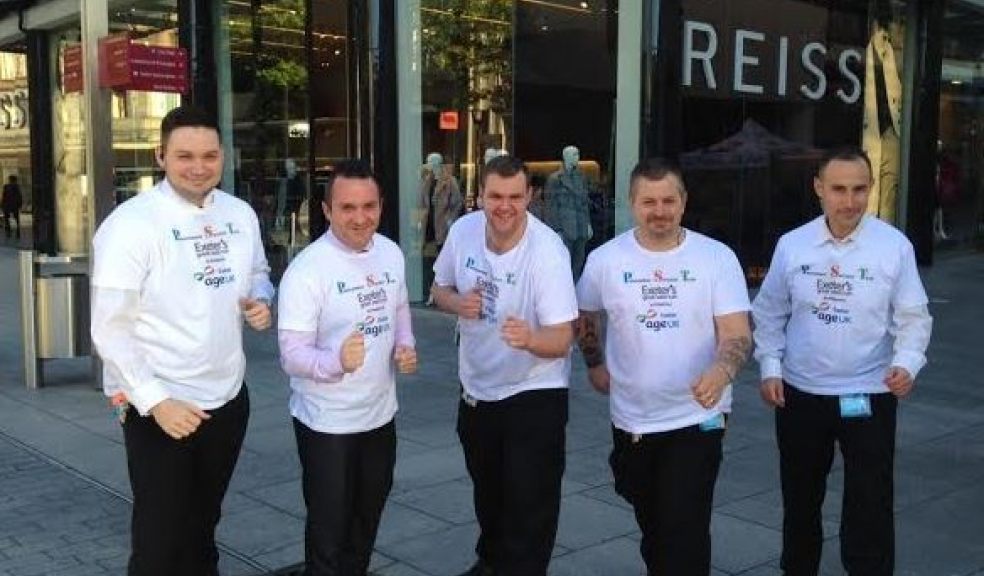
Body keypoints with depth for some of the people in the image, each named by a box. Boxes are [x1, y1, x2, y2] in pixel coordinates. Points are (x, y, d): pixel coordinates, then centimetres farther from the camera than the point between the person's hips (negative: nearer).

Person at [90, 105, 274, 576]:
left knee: (203, 527, 23)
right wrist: (155, 400, -23)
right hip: (158, 407, -5)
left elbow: (258, 274, 19)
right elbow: (110, 330, -17)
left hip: (228, 397, 6)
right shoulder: (131, 223, -16)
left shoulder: (240, 214, 2)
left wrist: (260, 301, -4)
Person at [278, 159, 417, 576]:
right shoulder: (307, 269, -22)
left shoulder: (391, 253, -1)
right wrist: (337, 361, -42)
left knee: (367, 517, 25)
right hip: (327, 423, -6)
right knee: (329, 526, 9)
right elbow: (292, 355, -23)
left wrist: (406, 347, -5)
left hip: (380, 413, 7)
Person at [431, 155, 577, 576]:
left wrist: (529, 338, -50)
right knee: (487, 493, 26)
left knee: (529, 505, -3)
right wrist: (457, 303, -17)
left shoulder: (548, 252, -26)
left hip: (535, 394, -6)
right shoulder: (463, 230, -11)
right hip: (476, 388, 6)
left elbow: (562, 339, -28)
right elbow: (440, 287, 6)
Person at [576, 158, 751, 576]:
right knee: (651, 524, 20)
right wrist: (595, 364, 11)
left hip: (697, 418, -3)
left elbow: (737, 334, -14)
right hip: (632, 420, 3)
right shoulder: (605, 259, -3)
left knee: (685, 530, -6)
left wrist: (721, 372, -33)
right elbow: (586, 316, 16)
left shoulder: (717, 257, -9)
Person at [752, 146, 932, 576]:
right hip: (800, 393, 2)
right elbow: (769, 313, 6)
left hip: (869, 395, -2)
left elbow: (913, 317, -3)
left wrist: (907, 363, -20)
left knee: (870, 506, 2)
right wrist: (770, 367, -3)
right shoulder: (791, 245, -4)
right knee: (799, 499, 18)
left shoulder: (895, 246, -9)